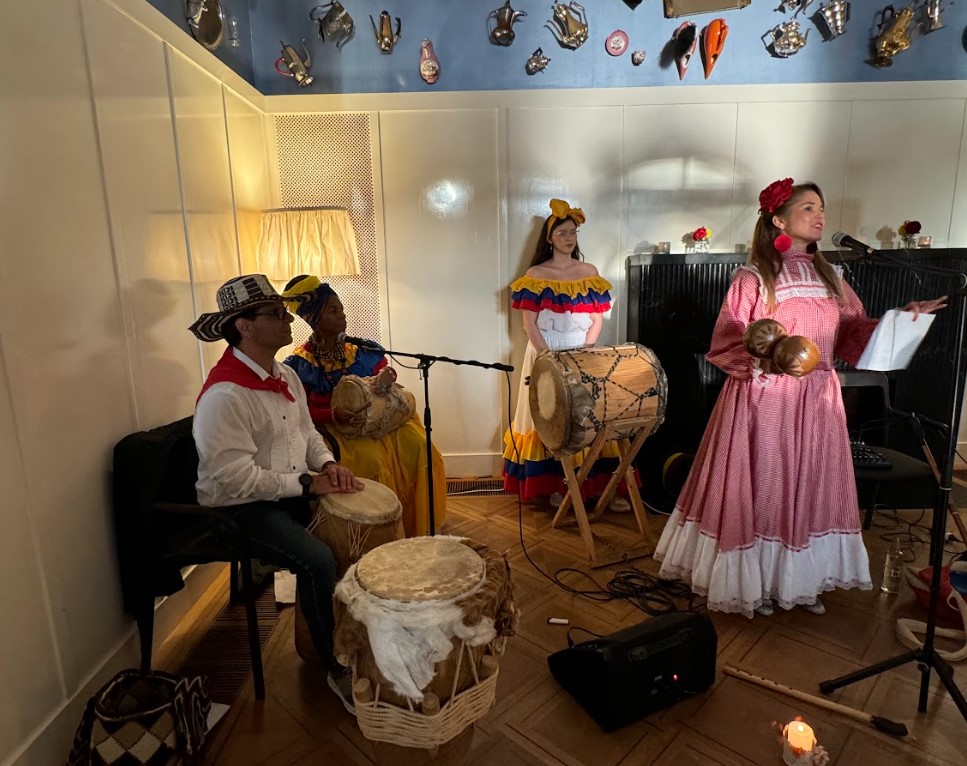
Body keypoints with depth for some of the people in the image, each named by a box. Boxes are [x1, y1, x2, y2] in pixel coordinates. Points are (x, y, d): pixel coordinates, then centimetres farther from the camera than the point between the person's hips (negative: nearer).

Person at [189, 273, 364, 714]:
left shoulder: (285, 377, 5)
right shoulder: (224, 395, -24)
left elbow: (307, 432, 16)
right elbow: (234, 480, -26)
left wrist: (327, 464, -4)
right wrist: (307, 483, -21)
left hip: (292, 492, 9)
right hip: (240, 508, -8)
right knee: (318, 561, -26)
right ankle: (339, 670, -5)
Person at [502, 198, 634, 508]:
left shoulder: (589, 272, 7)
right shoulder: (535, 275, -1)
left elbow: (597, 319, 4)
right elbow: (529, 324, -5)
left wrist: (583, 350, -9)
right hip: (545, 353, -2)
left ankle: (599, 483, 6)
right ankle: (554, 485, 11)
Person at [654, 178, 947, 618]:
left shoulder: (830, 276, 11)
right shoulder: (753, 277, -7)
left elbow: (855, 332, 11)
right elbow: (728, 343, -11)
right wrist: (767, 356, -26)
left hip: (817, 401, 6)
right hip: (765, 400, -6)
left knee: (810, 489, 13)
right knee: (760, 487, 3)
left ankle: (802, 581, 30)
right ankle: (752, 582, 20)